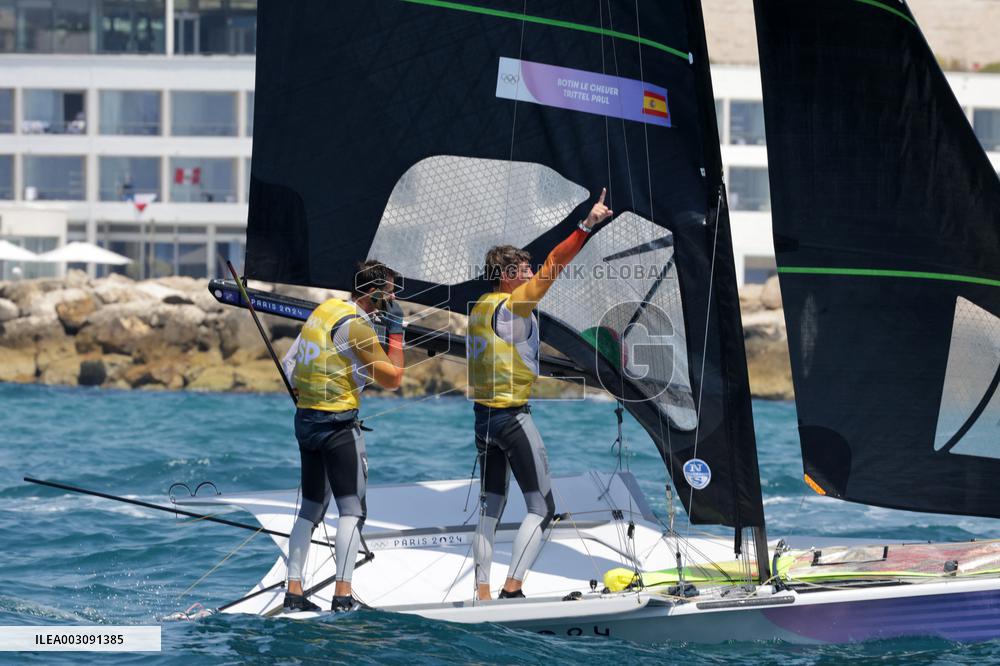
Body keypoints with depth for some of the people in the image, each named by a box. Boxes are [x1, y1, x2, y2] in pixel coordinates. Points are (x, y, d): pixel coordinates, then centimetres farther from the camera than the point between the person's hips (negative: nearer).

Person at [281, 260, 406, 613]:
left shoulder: (326, 309, 10)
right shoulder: (356, 325, -15)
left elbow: (291, 361, 16)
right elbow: (392, 378, -11)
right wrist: (396, 331, -5)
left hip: (305, 420, 8)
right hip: (338, 424, -8)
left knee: (311, 508, 14)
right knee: (353, 510, -6)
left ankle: (293, 590, 11)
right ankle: (343, 594, -15)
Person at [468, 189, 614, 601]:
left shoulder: (478, 308, 11)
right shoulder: (512, 306, -14)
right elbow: (554, 266, -22)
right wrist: (587, 226, -25)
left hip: (483, 416, 9)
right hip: (513, 417, -9)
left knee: (490, 508, 11)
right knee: (542, 508, -4)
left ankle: (482, 593, 8)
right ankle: (512, 589, -15)